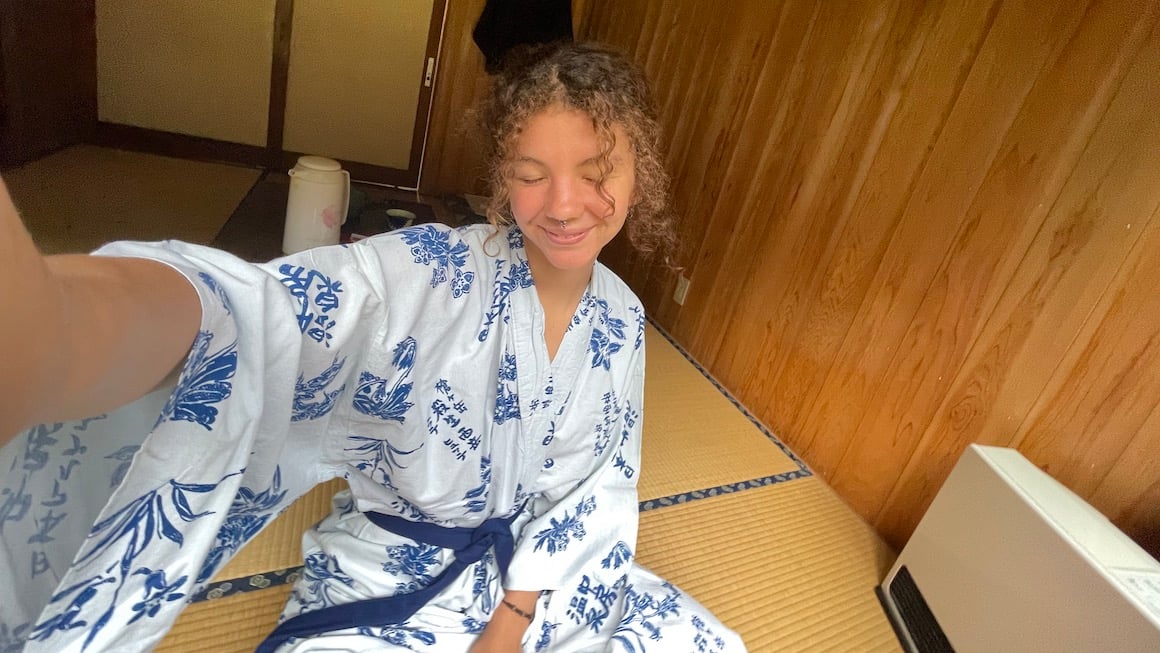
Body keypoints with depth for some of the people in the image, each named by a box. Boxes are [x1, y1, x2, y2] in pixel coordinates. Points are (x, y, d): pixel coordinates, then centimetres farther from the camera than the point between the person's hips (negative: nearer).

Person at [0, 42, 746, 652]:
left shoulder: (620, 317, -6)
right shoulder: (427, 271, -23)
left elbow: (599, 484, -1)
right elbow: (250, 320, -43)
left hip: (538, 573, 5)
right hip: (387, 583, -4)